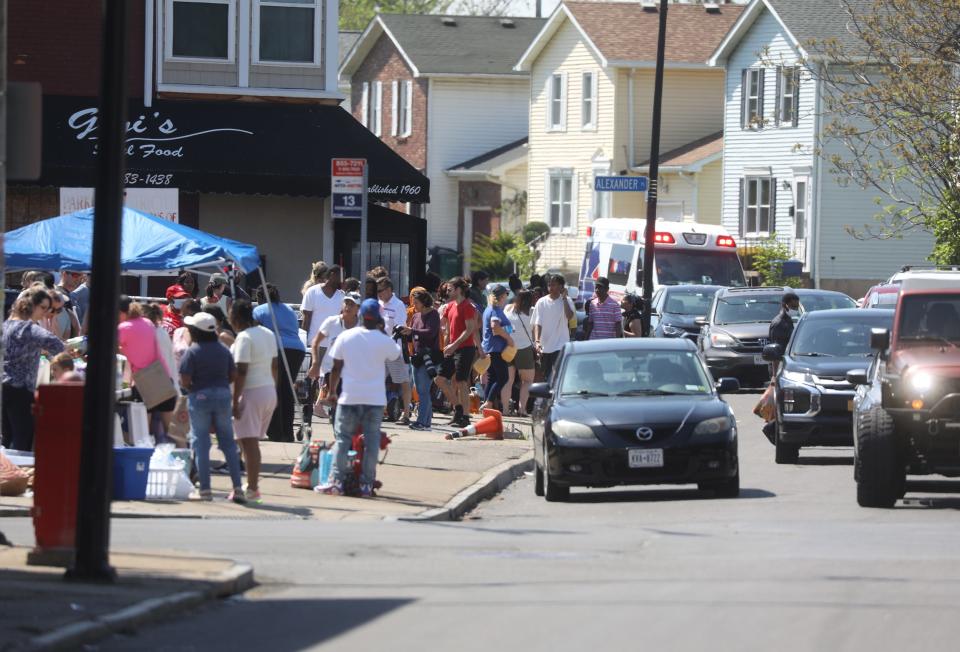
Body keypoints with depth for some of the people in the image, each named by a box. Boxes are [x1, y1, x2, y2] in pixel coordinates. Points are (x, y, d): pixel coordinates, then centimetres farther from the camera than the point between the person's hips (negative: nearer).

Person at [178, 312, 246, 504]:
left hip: (200, 397, -4)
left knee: (200, 444, 3)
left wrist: (190, 389, 6)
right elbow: (233, 376, 5)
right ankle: (238, 488, 5)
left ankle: (205, 489, 1)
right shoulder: (224, 350, 5)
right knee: (228, 443, 9)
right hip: (223, 395, 4)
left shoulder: (192, 352, -10)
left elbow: (185, 381, -15)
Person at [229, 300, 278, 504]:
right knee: (252, 442, 16)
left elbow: (241, 372, -18)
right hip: (269, 391, 9)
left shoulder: (244, 338, -14)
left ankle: (252, 489, -8)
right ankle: (253, 485, 18)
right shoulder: (268, 334, 11)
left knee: (249, 443, -6)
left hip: (251, 393, -9)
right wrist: (274, 391, 23)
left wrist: (235, 401, -17)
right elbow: (274, 366, 16)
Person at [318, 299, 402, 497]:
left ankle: (337, 482, -2)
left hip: (350, 397, 0)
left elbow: (336, 367, 1)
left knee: (343, 439, 5)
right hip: (375, 397, 0)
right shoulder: (384, 341, -5)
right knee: (372, 440, 6)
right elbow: (396, 356, 16)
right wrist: (383, 331, 18)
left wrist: (332, 391, 12)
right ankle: (367, 484, 3)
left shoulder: (346, 337, -3)